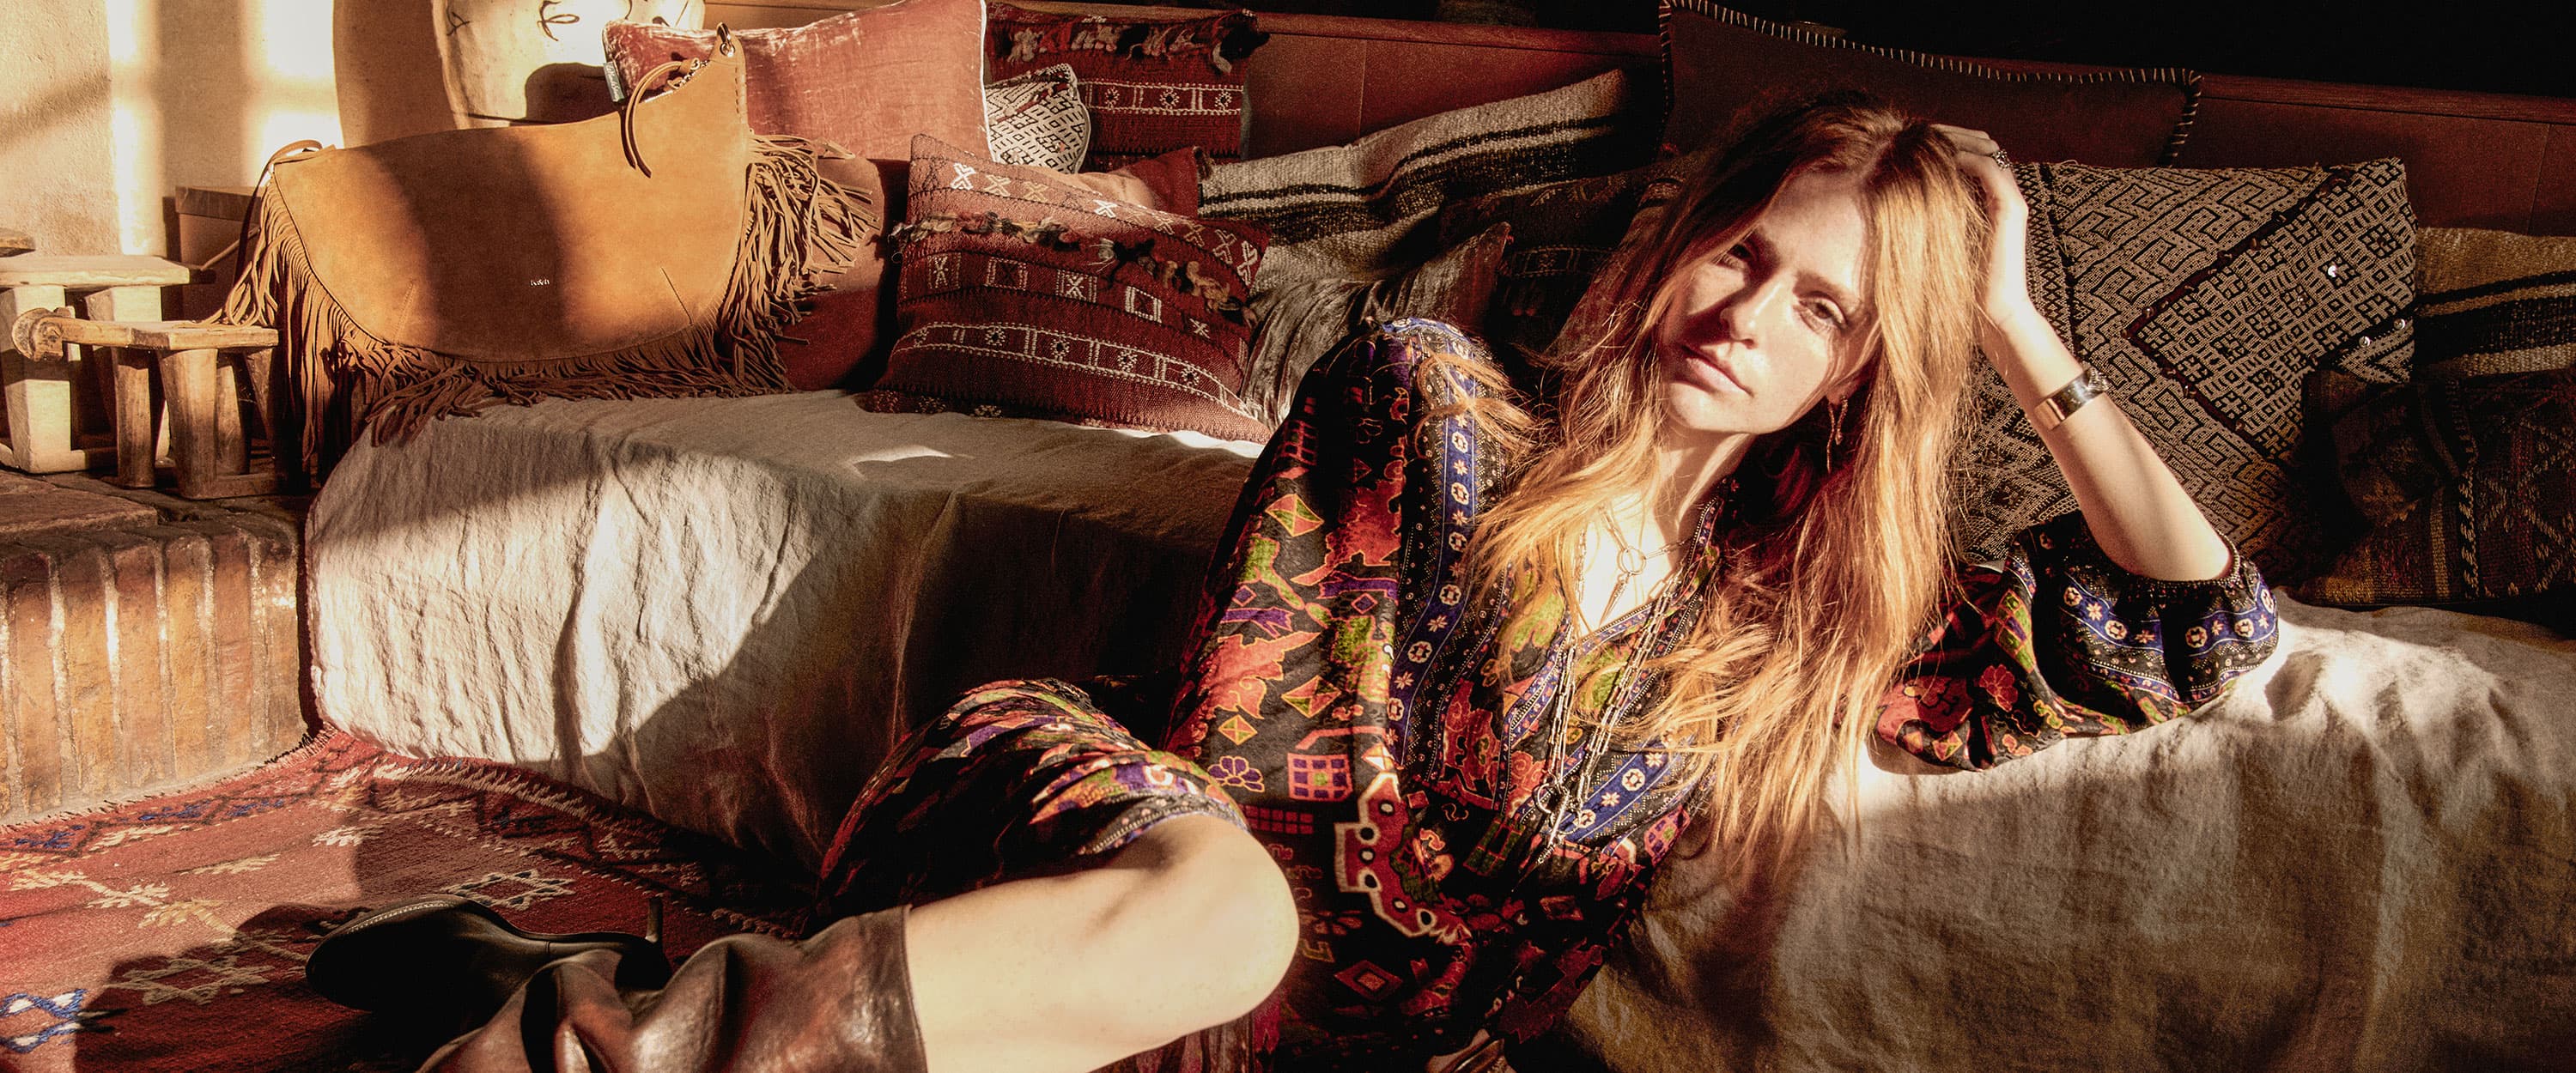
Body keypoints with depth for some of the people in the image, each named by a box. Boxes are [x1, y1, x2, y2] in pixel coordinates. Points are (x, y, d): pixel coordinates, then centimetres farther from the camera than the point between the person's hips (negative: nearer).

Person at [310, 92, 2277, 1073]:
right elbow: (1227, 731, 2)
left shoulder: (1800, 629, 12)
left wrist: (2026, 341, 9)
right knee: (1209, 913, -42)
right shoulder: (1428, 394, 4)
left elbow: (2203, 629, 12)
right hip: (1087, 817, -2)